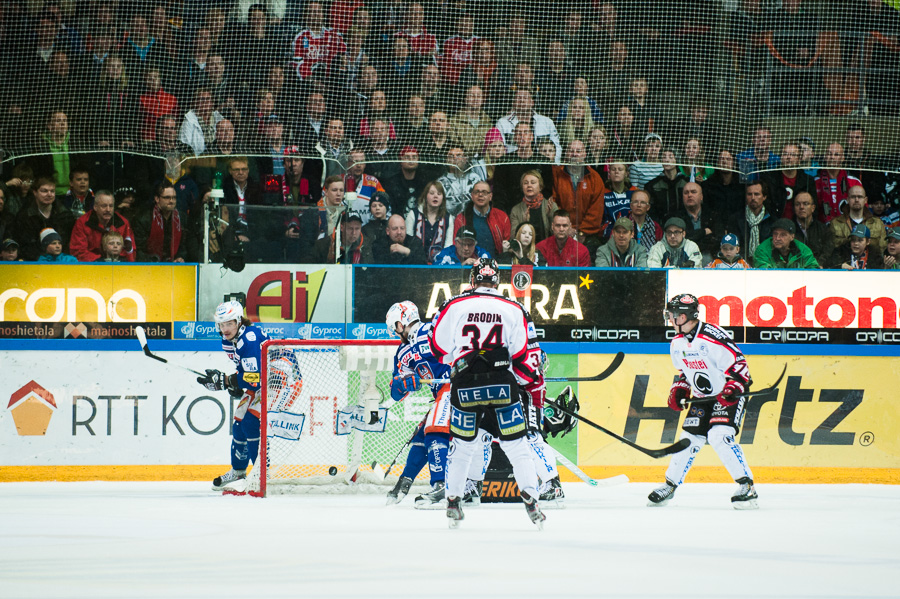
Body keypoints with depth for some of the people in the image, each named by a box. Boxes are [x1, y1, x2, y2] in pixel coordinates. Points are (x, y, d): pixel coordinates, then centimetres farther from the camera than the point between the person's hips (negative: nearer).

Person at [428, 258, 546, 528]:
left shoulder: (453, 306, 2)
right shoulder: (513, 310, 4)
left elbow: (438, 348, 7)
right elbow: (526, 356, 4)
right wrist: (535, 387, 16)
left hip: (464, 387, 0)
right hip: (502, 385, 0)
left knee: (463, 445, 16)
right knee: (517, 446, 6)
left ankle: (453, 502, 21)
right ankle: (531, 503, 2)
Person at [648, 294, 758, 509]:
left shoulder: (712, 337, -25)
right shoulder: (677, 343, 2)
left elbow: (738, 365, -23)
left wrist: (733, 389, -34)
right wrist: (678, 391, 4)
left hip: (731, 394, -7)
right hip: (702, 396, 7)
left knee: (719, 436, -24)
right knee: (690, 439, 6)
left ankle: (747, 487, -20)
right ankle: (669, 485, 20)